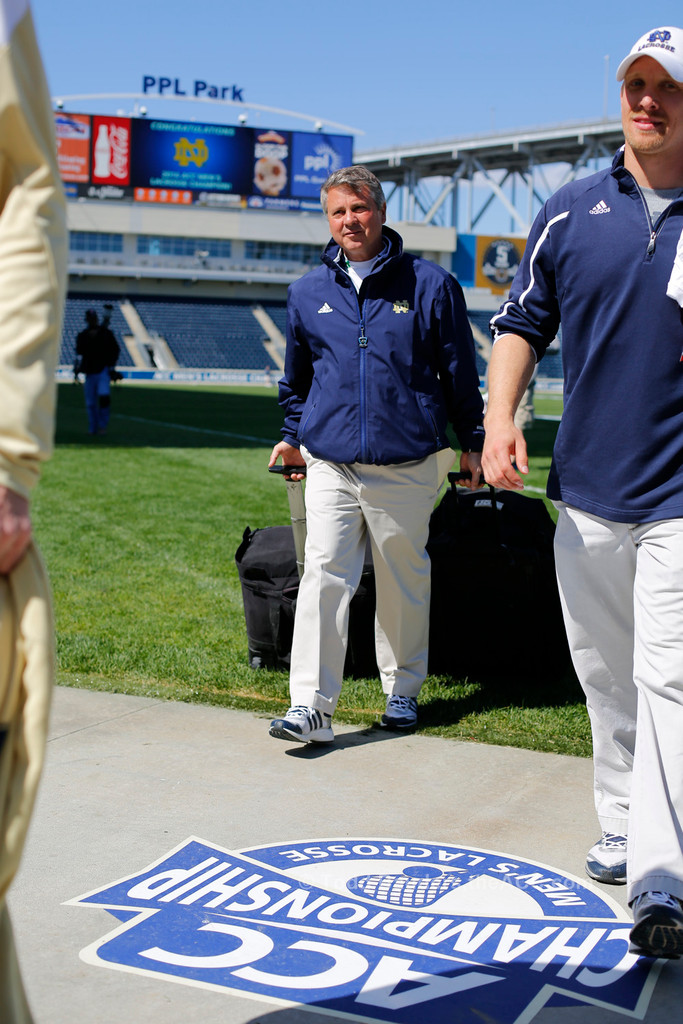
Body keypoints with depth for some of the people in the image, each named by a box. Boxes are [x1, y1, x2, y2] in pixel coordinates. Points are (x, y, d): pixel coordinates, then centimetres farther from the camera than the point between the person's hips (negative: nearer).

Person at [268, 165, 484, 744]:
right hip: (330, 463, 2)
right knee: (324, 577, -8)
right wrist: (293, 435, 25)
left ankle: (403, 690, 27)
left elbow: (459, 370, 8)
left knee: (404, 580, 9)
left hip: (407, 467, -1)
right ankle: (311, 706, -8)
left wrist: (472, 441, 10)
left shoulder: (429, 284, 1)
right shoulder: (308, 292, 9)